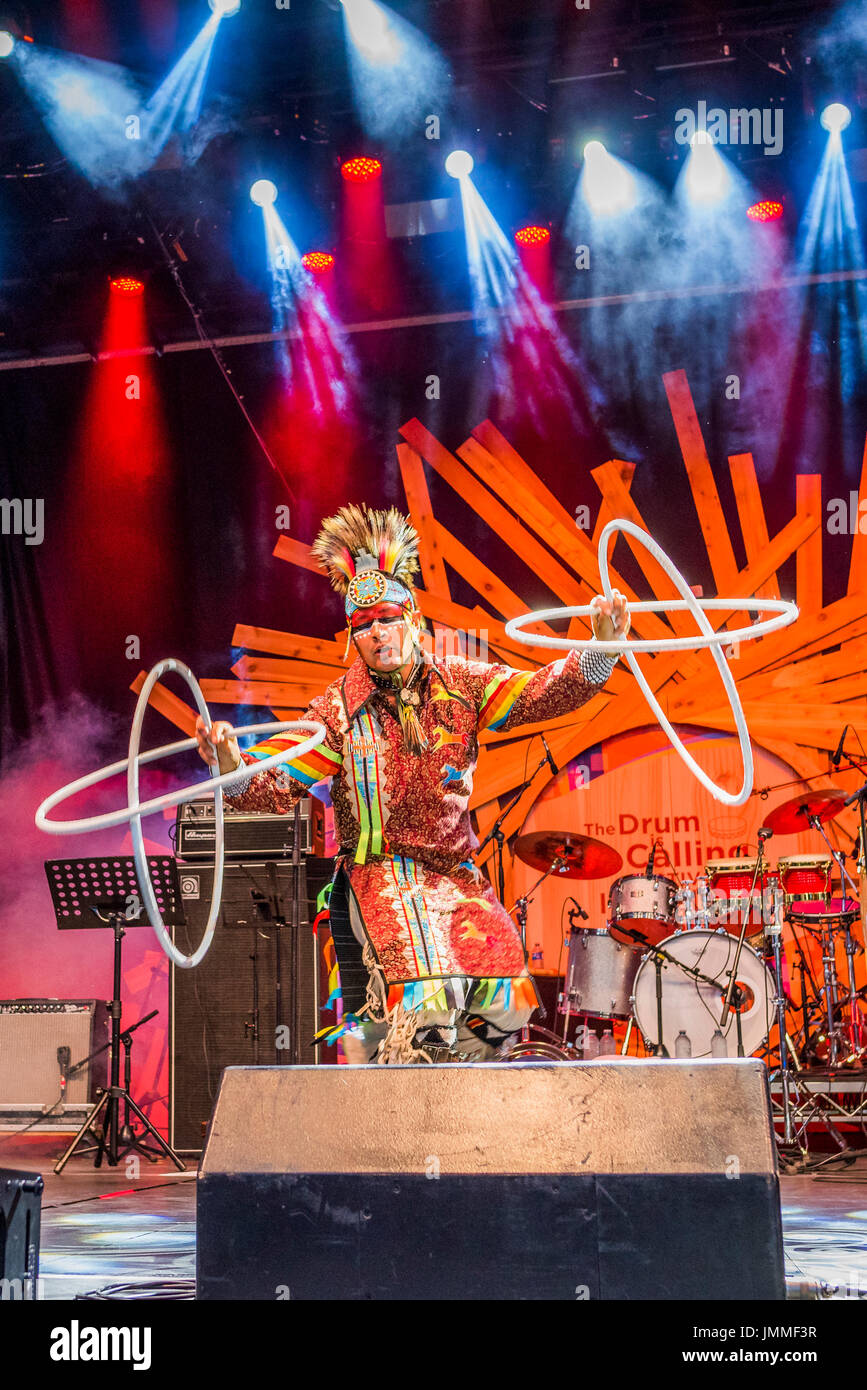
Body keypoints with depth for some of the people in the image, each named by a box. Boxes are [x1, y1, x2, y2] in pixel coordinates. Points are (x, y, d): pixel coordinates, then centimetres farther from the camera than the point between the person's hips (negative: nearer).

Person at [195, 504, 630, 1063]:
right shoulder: (339, 709, -3)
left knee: (504, 995, -12)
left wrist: (599, 650, -23)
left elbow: (541, 694, -5)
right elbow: (276, 781, -11)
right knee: (424, 995, -23)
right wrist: (233, 767, -34)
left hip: (457, 875, 4)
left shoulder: (460, 684, 4)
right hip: (378, 875, -3)